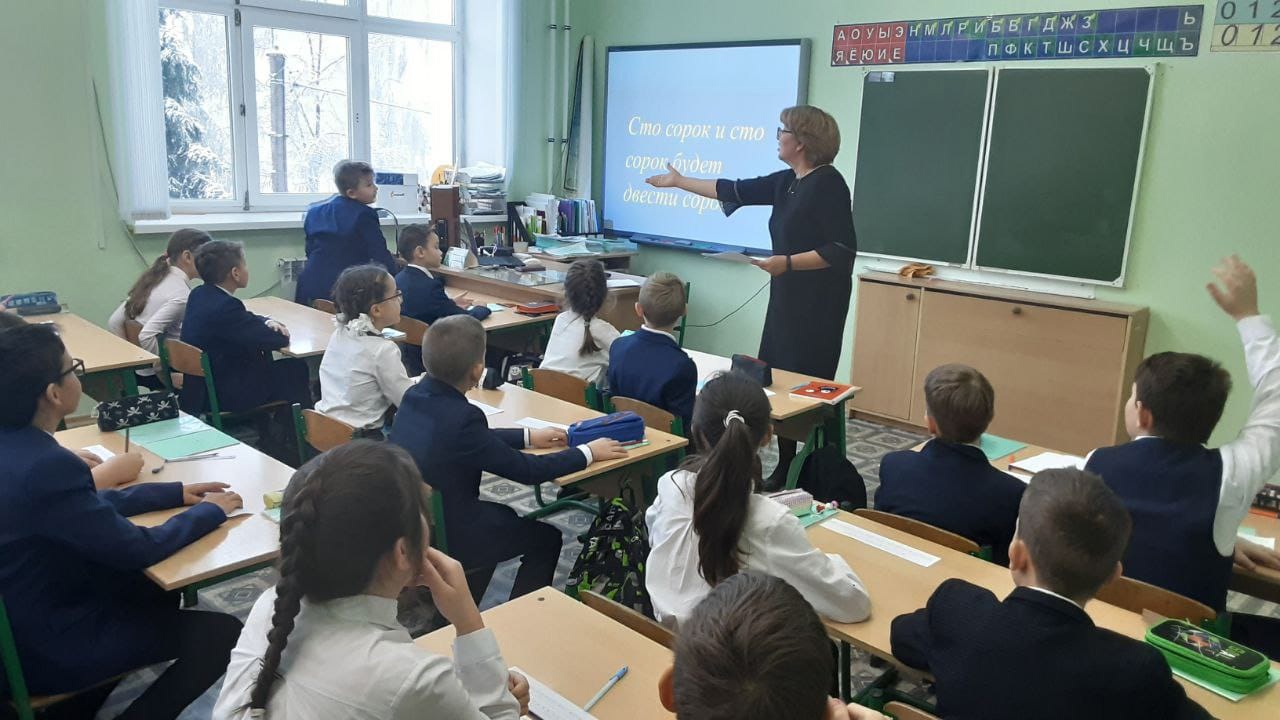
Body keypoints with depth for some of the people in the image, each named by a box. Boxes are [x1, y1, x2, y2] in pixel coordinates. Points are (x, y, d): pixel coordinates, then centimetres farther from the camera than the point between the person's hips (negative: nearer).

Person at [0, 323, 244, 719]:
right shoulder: (46, 465, -32)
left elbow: (90, 505, 10)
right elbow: (138, 549, -22)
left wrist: (177, 492, 10)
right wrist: (209, 510, -7)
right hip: (44, 649, -9)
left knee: (158, 587, 25)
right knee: (223, 633, -5)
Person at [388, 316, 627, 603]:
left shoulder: (416, 396, -5)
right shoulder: (460, 418, -29)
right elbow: (527, 470, -18)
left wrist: (528, 436, 16)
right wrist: (588, 453, -5)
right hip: (442, 539, -8)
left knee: (504, 516, 30)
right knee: (546, 538, 12)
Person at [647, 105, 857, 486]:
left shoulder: (828, 184, -12)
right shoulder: (786, 182, 12)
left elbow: (842, 251, -17)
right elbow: (735, 190, 21)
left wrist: (788, 262, -23)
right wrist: (679, 182, 26)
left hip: (817, 305, -8)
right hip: (787, 298, 8)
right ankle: (785, 472, 20)